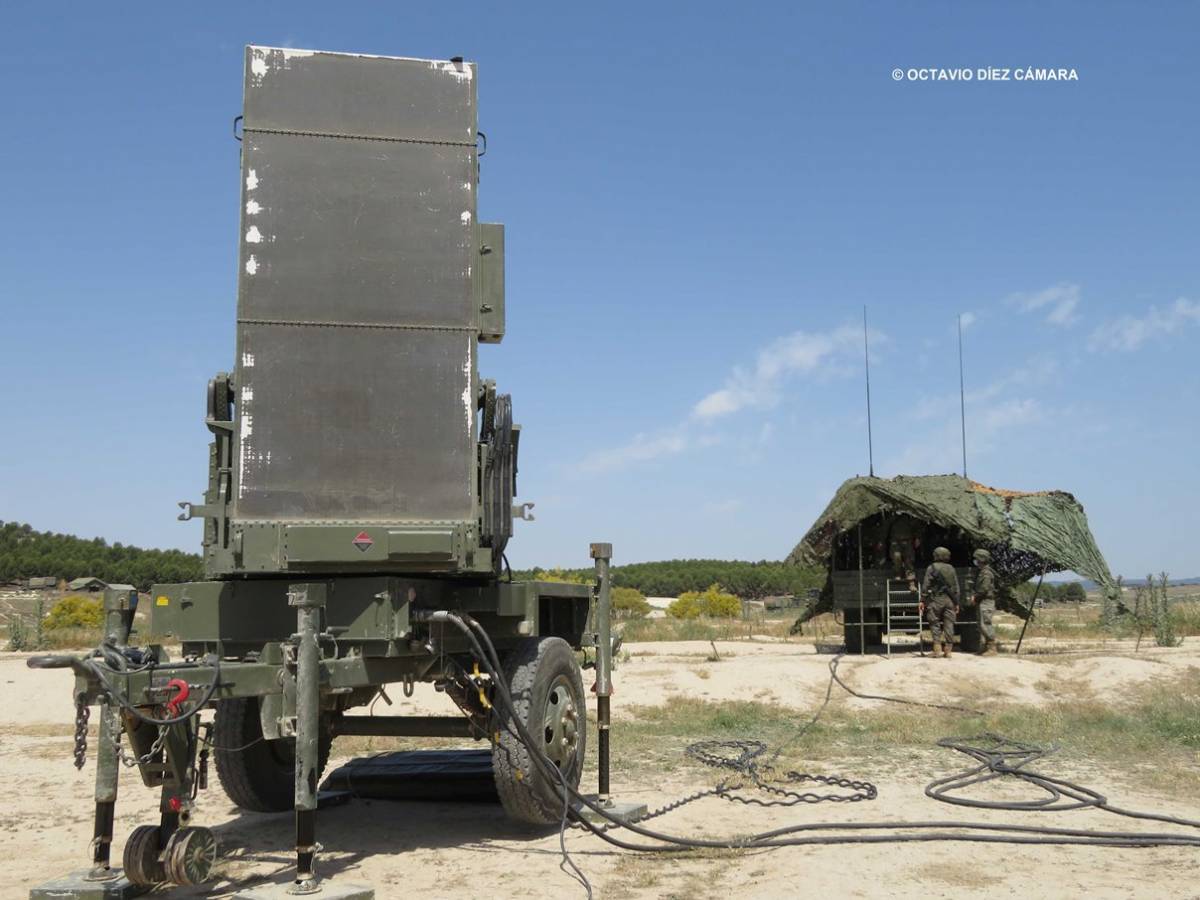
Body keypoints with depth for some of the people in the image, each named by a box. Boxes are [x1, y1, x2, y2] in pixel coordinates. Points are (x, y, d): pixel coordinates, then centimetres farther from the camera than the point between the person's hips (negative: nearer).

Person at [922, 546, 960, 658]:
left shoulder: (932, 568, -2)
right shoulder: (951, 569, 10)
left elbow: (925, 586, -7)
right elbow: (956, 587, 11)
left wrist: (923, 600, -2)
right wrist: (956, 603, 15)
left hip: (936, 599, -4)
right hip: (949, 600, 4)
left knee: (935, 624, 2)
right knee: (949, 625, 4)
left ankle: (937, 648, -6)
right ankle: (948, 650, 3)